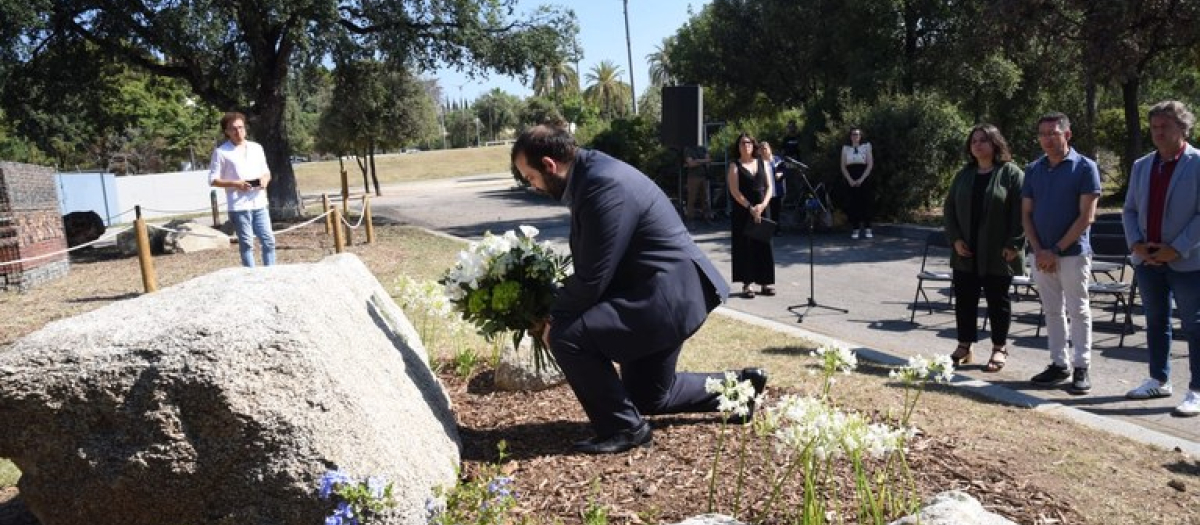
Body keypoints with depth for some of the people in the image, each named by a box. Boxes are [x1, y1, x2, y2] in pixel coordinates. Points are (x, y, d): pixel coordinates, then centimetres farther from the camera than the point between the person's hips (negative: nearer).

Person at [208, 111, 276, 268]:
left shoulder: (257, 148, 12)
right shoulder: (221, 152, -1)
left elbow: (266, 172, 20)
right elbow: (213, 180, -2)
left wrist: (265, 179, -3)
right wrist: (235, 184, -16)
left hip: (260, 204, 4)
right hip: (239, 206, -4)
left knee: (269, 241, 4)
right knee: (246, 244, 2)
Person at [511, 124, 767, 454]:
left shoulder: (604, 184, -25)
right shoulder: (590, 173, 6)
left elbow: (592, 278, -24)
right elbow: (589, 265, 14)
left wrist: (553, 320, -10)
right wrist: (557, 307, 7)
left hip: (669, 296, -11)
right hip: (667, 292, 11)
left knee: (567, 336, -21)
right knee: (648, 397, 22)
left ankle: (624, 428, -4)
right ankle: (739, 386, 36)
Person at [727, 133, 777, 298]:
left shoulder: (762, 163, 11)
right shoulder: (735, 166, 0)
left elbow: (769, 187, 8)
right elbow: (734, 191, -9)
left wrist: (763, 205, -8)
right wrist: (750, 208, -16)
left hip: (762, 211, 4)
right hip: (743, 212, -4)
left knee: (764, 244, 5)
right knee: (745, 245, -1)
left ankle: (765, 282, 13)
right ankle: (747, 284, 5)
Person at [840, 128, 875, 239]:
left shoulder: (866, 146, 8)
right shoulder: (845, 148, 12)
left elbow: (870, 164, 1)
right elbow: (843, 166, 7)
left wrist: (861, 179, -10)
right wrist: (850, 180, -7)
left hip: (864, 179, -1)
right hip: (850, 180, 1)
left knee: (865, 203, -5)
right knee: (852, 204, -5)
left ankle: (867, 229, -1)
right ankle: (855, 229, -1)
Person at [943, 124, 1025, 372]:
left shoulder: (1011, 173, -4)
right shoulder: (964, 175, 11)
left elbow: (1021, 212, -10)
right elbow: (949, 209, 11)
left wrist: (1013, 245, -15)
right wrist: (955, 239, -1)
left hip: (998, 254, -4)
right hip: (966, 253, 5)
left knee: (998, 301, 6)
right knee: (964, 299, 8)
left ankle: (999, 348, 18)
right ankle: (964, 346, 20)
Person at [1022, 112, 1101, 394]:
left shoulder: (1085, 167, -5)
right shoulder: (1033, 170, 8)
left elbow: (1086, 217, -10)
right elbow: (1026, 214, 9)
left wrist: (1056, 250, -14)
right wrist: (1038, 250, -4)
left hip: (1073, 253, -5)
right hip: (1041, 255, 5)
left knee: (1078, 311, 1)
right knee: (1052, 311, 11)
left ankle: (1081, 368, 8)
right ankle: (1059, 364, 20)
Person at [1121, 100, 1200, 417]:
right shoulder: (1141, 166, 11)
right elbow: (1129, 210, 11)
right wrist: (1136, 244, -4)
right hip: (1147, 259, 6)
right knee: (1156, 322, 14)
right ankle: (1159, 381, 26)